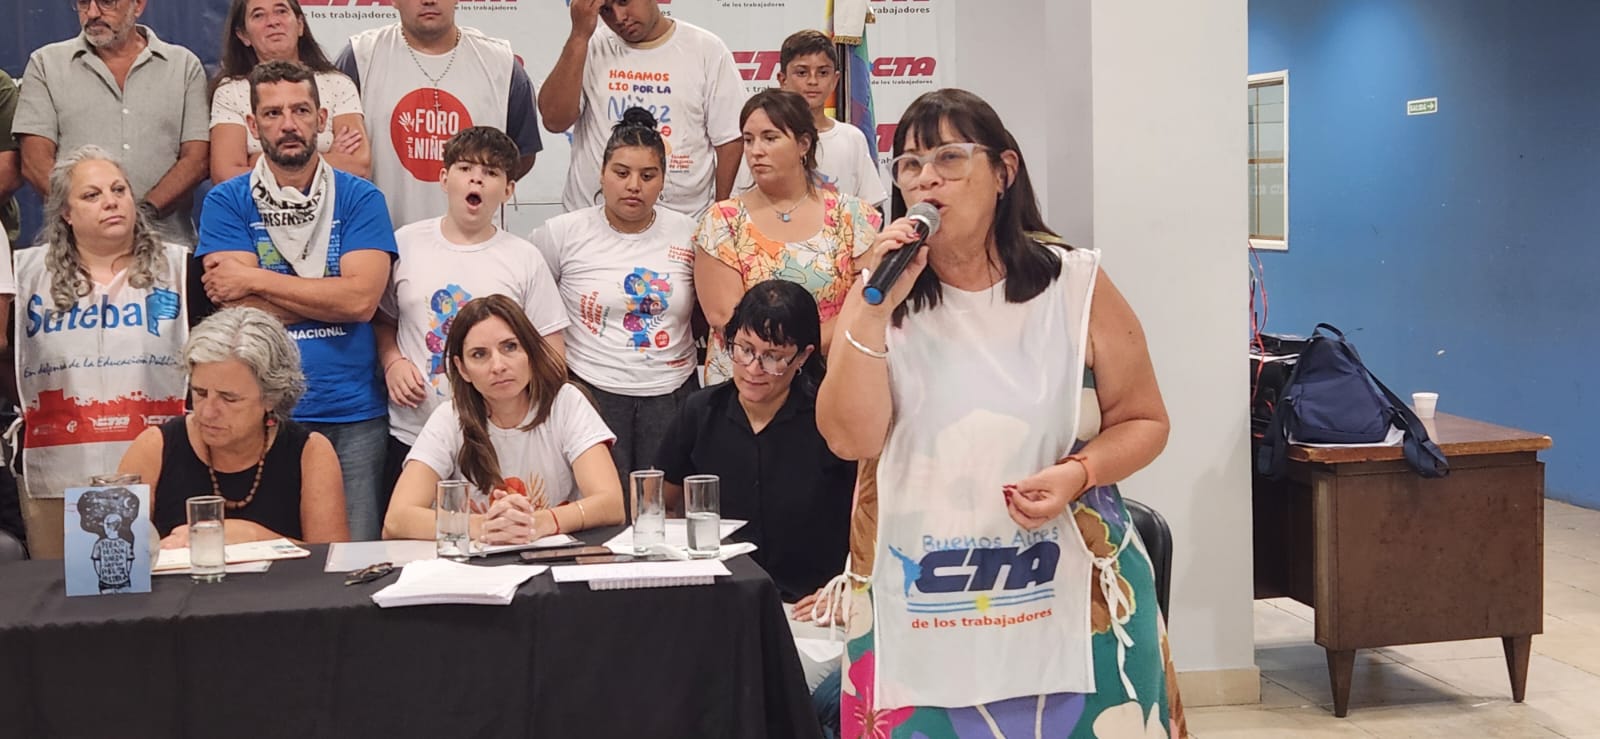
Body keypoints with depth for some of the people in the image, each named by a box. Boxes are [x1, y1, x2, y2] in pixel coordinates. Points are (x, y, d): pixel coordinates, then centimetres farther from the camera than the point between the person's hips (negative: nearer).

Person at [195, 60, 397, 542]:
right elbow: (237, 309, -8)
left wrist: (255, 279, -7)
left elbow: (361, 299, -10)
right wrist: (328, 294, -7)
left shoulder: (359, 198, 5)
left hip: (353, 416, 0)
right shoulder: (226, 203, 5)